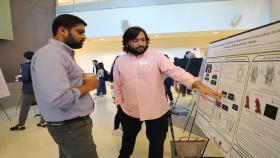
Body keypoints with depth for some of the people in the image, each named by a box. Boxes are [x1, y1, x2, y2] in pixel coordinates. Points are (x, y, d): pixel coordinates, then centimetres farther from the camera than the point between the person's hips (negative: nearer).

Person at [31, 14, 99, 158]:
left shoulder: (63, 53, 13)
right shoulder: (51, 54, -21)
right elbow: (58, 99, -32)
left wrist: (83, 80, 0)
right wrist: (86, 86, -17)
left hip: (73, 123, 10)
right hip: (71, 127, -10)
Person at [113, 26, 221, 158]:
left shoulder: (156, 56, -12)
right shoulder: (120, 61, -2)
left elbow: (175, 71, -24)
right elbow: (117, 85, 6)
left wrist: (198, 85, -37)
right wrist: (120, 103, 6)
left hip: (157, 111, -3)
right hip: (129, 111, 4)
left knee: (157, 142, 17)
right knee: (128, 137, 29)